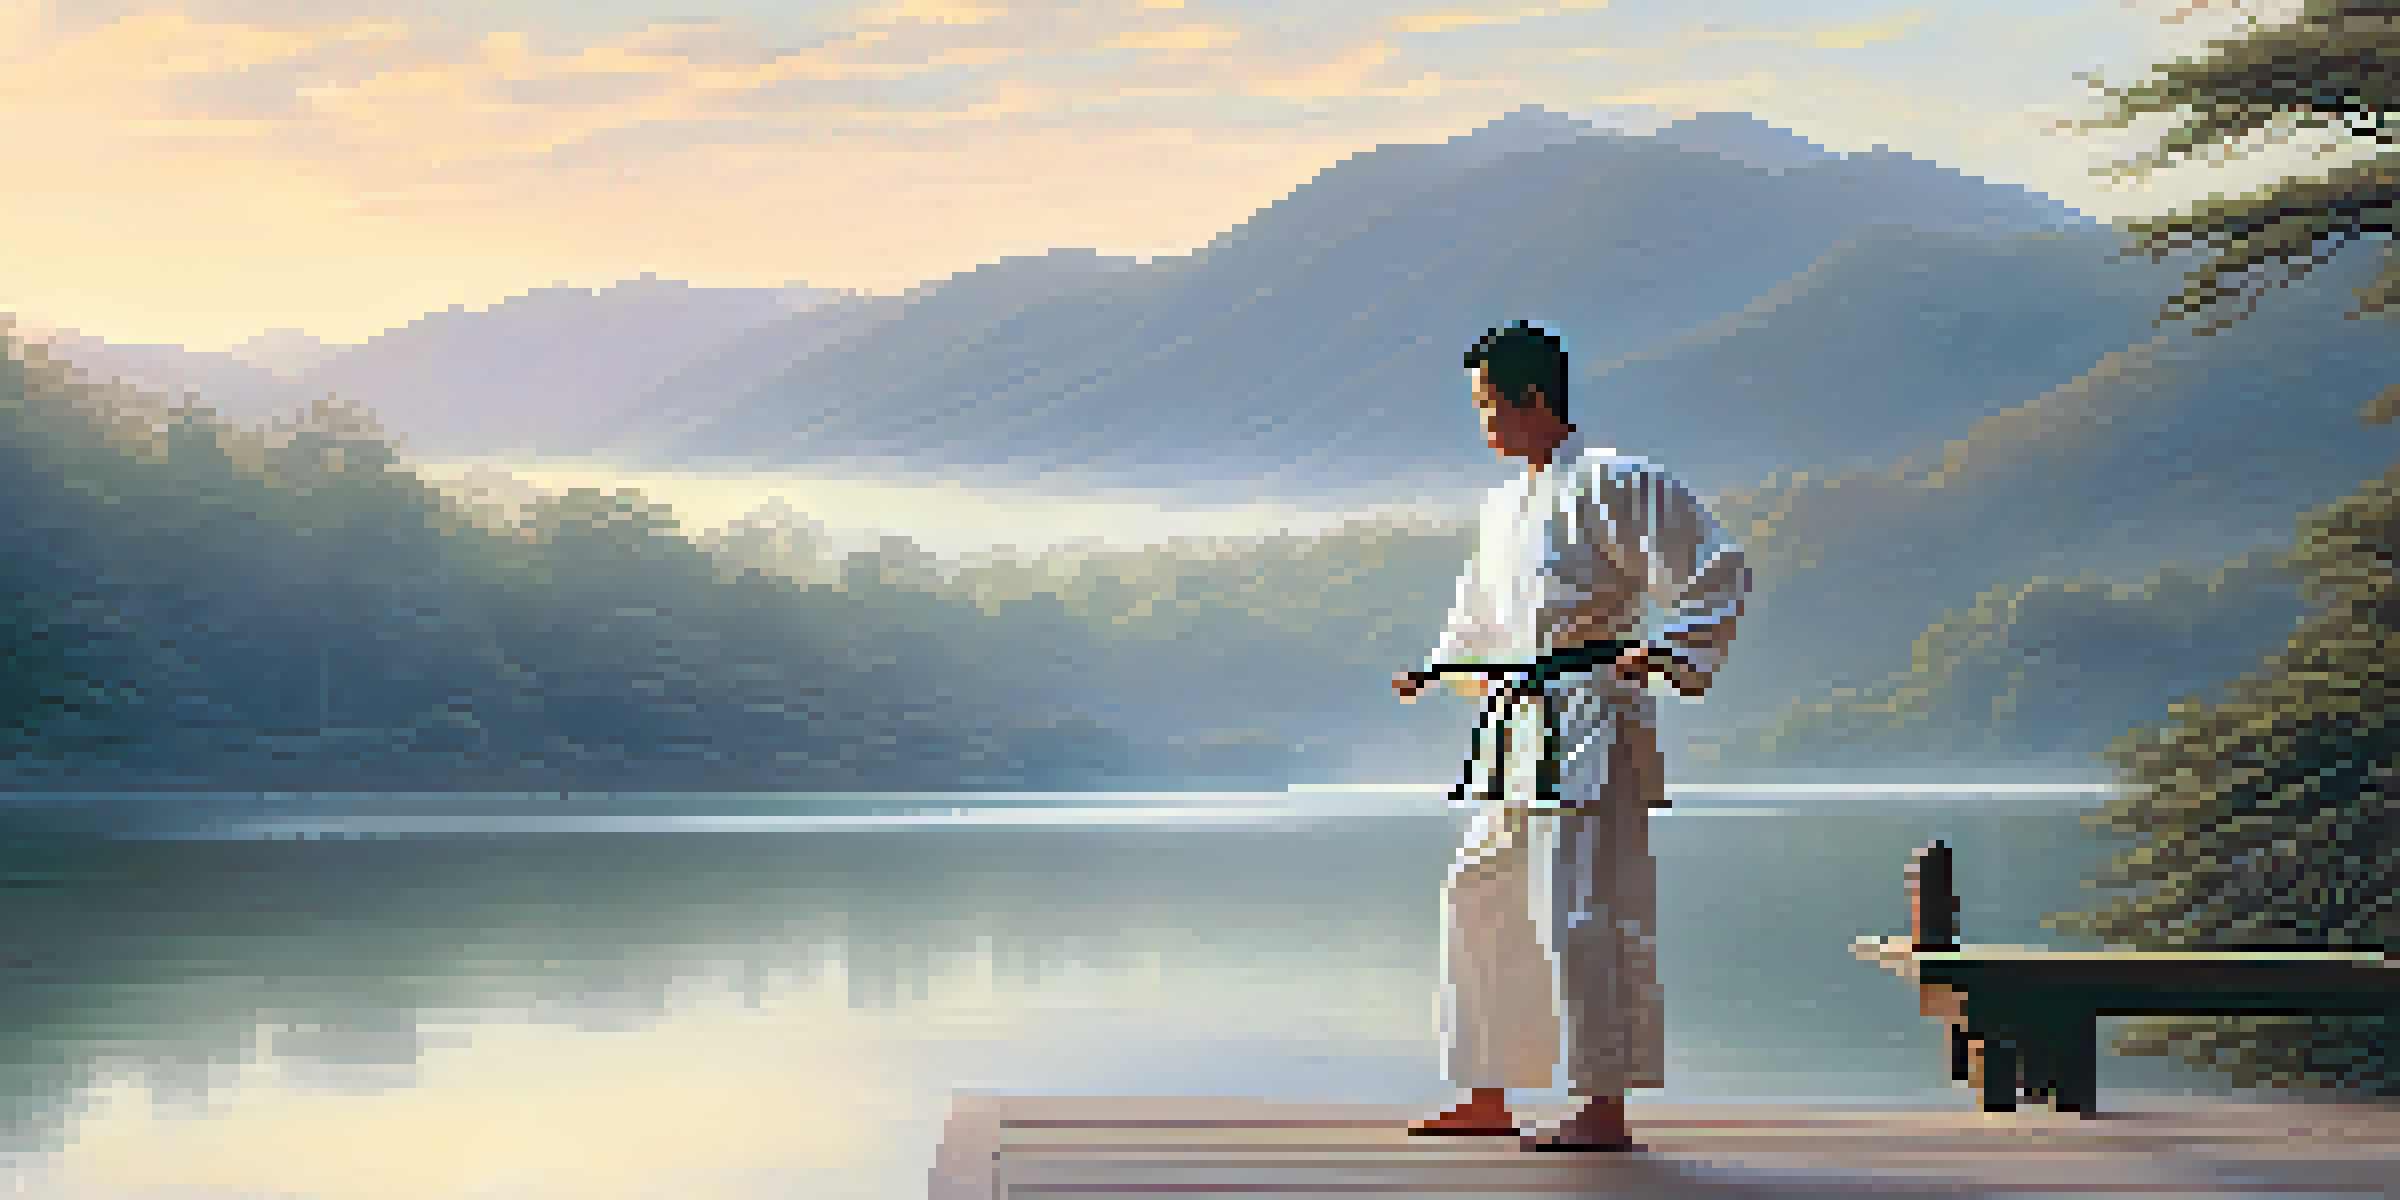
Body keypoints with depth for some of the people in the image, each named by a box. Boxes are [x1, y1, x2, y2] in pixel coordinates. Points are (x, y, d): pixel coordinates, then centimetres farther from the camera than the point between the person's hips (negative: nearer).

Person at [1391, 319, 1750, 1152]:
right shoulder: (1505, 506, 19)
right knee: (1480, 898, 12)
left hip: (1593, 725, -9)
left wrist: (1675, 653, -21)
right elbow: (1483, 618, 34)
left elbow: (1718, 572, -9)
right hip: (1521, 735, 10)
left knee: (1575, 912, -12)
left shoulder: (1614, 486, -8)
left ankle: (1605, 1108, -5)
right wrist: (1438, 670, 20)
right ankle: (1487, 1098, 20)